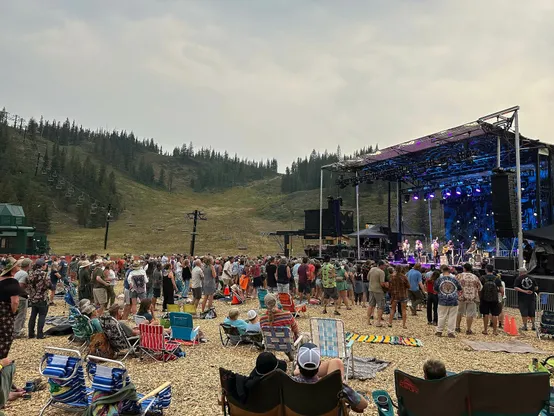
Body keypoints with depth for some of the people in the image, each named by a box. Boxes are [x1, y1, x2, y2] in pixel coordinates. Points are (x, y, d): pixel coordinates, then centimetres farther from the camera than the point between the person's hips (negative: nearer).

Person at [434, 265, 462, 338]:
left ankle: (439, 331, 16)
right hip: (453, 301, 0)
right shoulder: (454, 279, -1)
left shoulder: (439, 279, -4)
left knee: (441, 316, 8)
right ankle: (451, 332, 7)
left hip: (443, 301, 0)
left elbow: (435, 290, 8)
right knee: (452, 317, 6)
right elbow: (459, 289, 12)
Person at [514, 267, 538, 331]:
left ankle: (525, 326, 3)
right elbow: (536, 288, 5)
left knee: (524, 312, 1)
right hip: (531, 298, 3)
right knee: (532, 312, 14)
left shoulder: (518, 279, -4)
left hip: (522, 298, -3)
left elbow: (515, 288, -15)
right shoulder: (532, 278, 5)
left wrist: (524, 291, -17)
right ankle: (533, 325, 19)